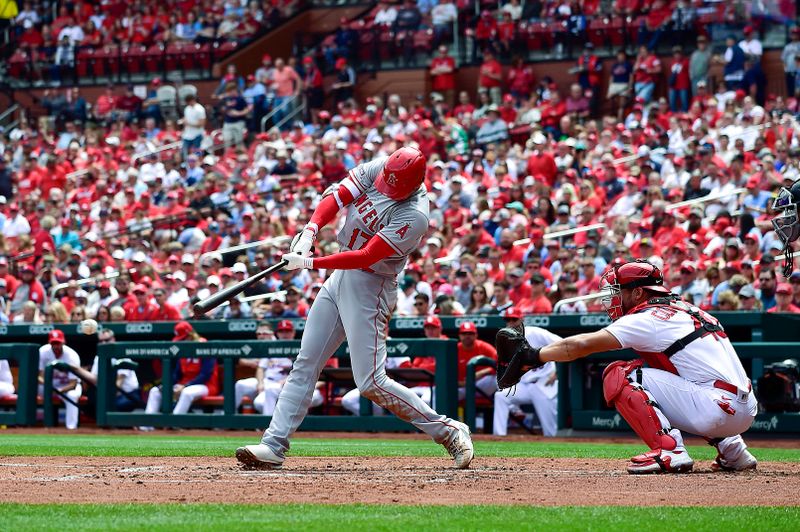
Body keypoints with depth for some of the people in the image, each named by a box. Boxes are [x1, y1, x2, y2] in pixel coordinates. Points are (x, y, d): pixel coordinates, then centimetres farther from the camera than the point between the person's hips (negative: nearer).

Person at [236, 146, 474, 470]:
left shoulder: (414, 217, -25)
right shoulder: (377, 169, -5)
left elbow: (366, 257, -27)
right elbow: (337, 197, -9)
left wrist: (311, 263, -29)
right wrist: (310, 230, -25)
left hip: (370, 288, -8)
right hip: (339, 276, 8)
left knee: (371, 383, -9)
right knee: (305, 365, 6)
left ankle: (448, 431, 3)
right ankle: (273, 445, 7)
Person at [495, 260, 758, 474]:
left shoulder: (648, 318, -3)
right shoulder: (686, 308, 22)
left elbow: (582, 345, -7)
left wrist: (532, 357, 2)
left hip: (719, 408, -9)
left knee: (618, 376, -4)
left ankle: (669, 451, -14)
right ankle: (731, 449, 22)